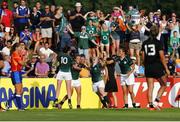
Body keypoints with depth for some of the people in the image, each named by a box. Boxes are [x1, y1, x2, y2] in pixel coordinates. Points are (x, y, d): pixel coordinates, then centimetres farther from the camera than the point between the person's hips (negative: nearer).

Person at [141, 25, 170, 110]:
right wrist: (166, 68, -8)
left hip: (148, 67, 4)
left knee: (150, 87, 7)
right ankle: (156, 101, -5)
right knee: (163, 85, 10)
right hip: (157, 66, -4)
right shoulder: (158, 43, -9)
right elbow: (162, 57, -12)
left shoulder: (145, 43, 6)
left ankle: (151, 105, 1)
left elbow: (143, 57, 8)